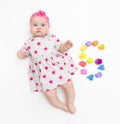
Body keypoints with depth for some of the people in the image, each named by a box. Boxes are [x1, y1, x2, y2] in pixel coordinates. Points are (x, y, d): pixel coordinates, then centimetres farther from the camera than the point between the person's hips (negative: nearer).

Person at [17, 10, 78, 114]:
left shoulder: (52, 38, 7)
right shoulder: (30, 42, 9)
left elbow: (60, 48, 7)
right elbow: (24, 52, 15)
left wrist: (66, 46, -16)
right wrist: (21, 53, -9)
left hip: (57, 66, 1)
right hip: (43, 72, 0)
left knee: (69, 84, -5)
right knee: (50, 93, -11)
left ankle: (70, 104, 21)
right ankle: (63, 106, 16)